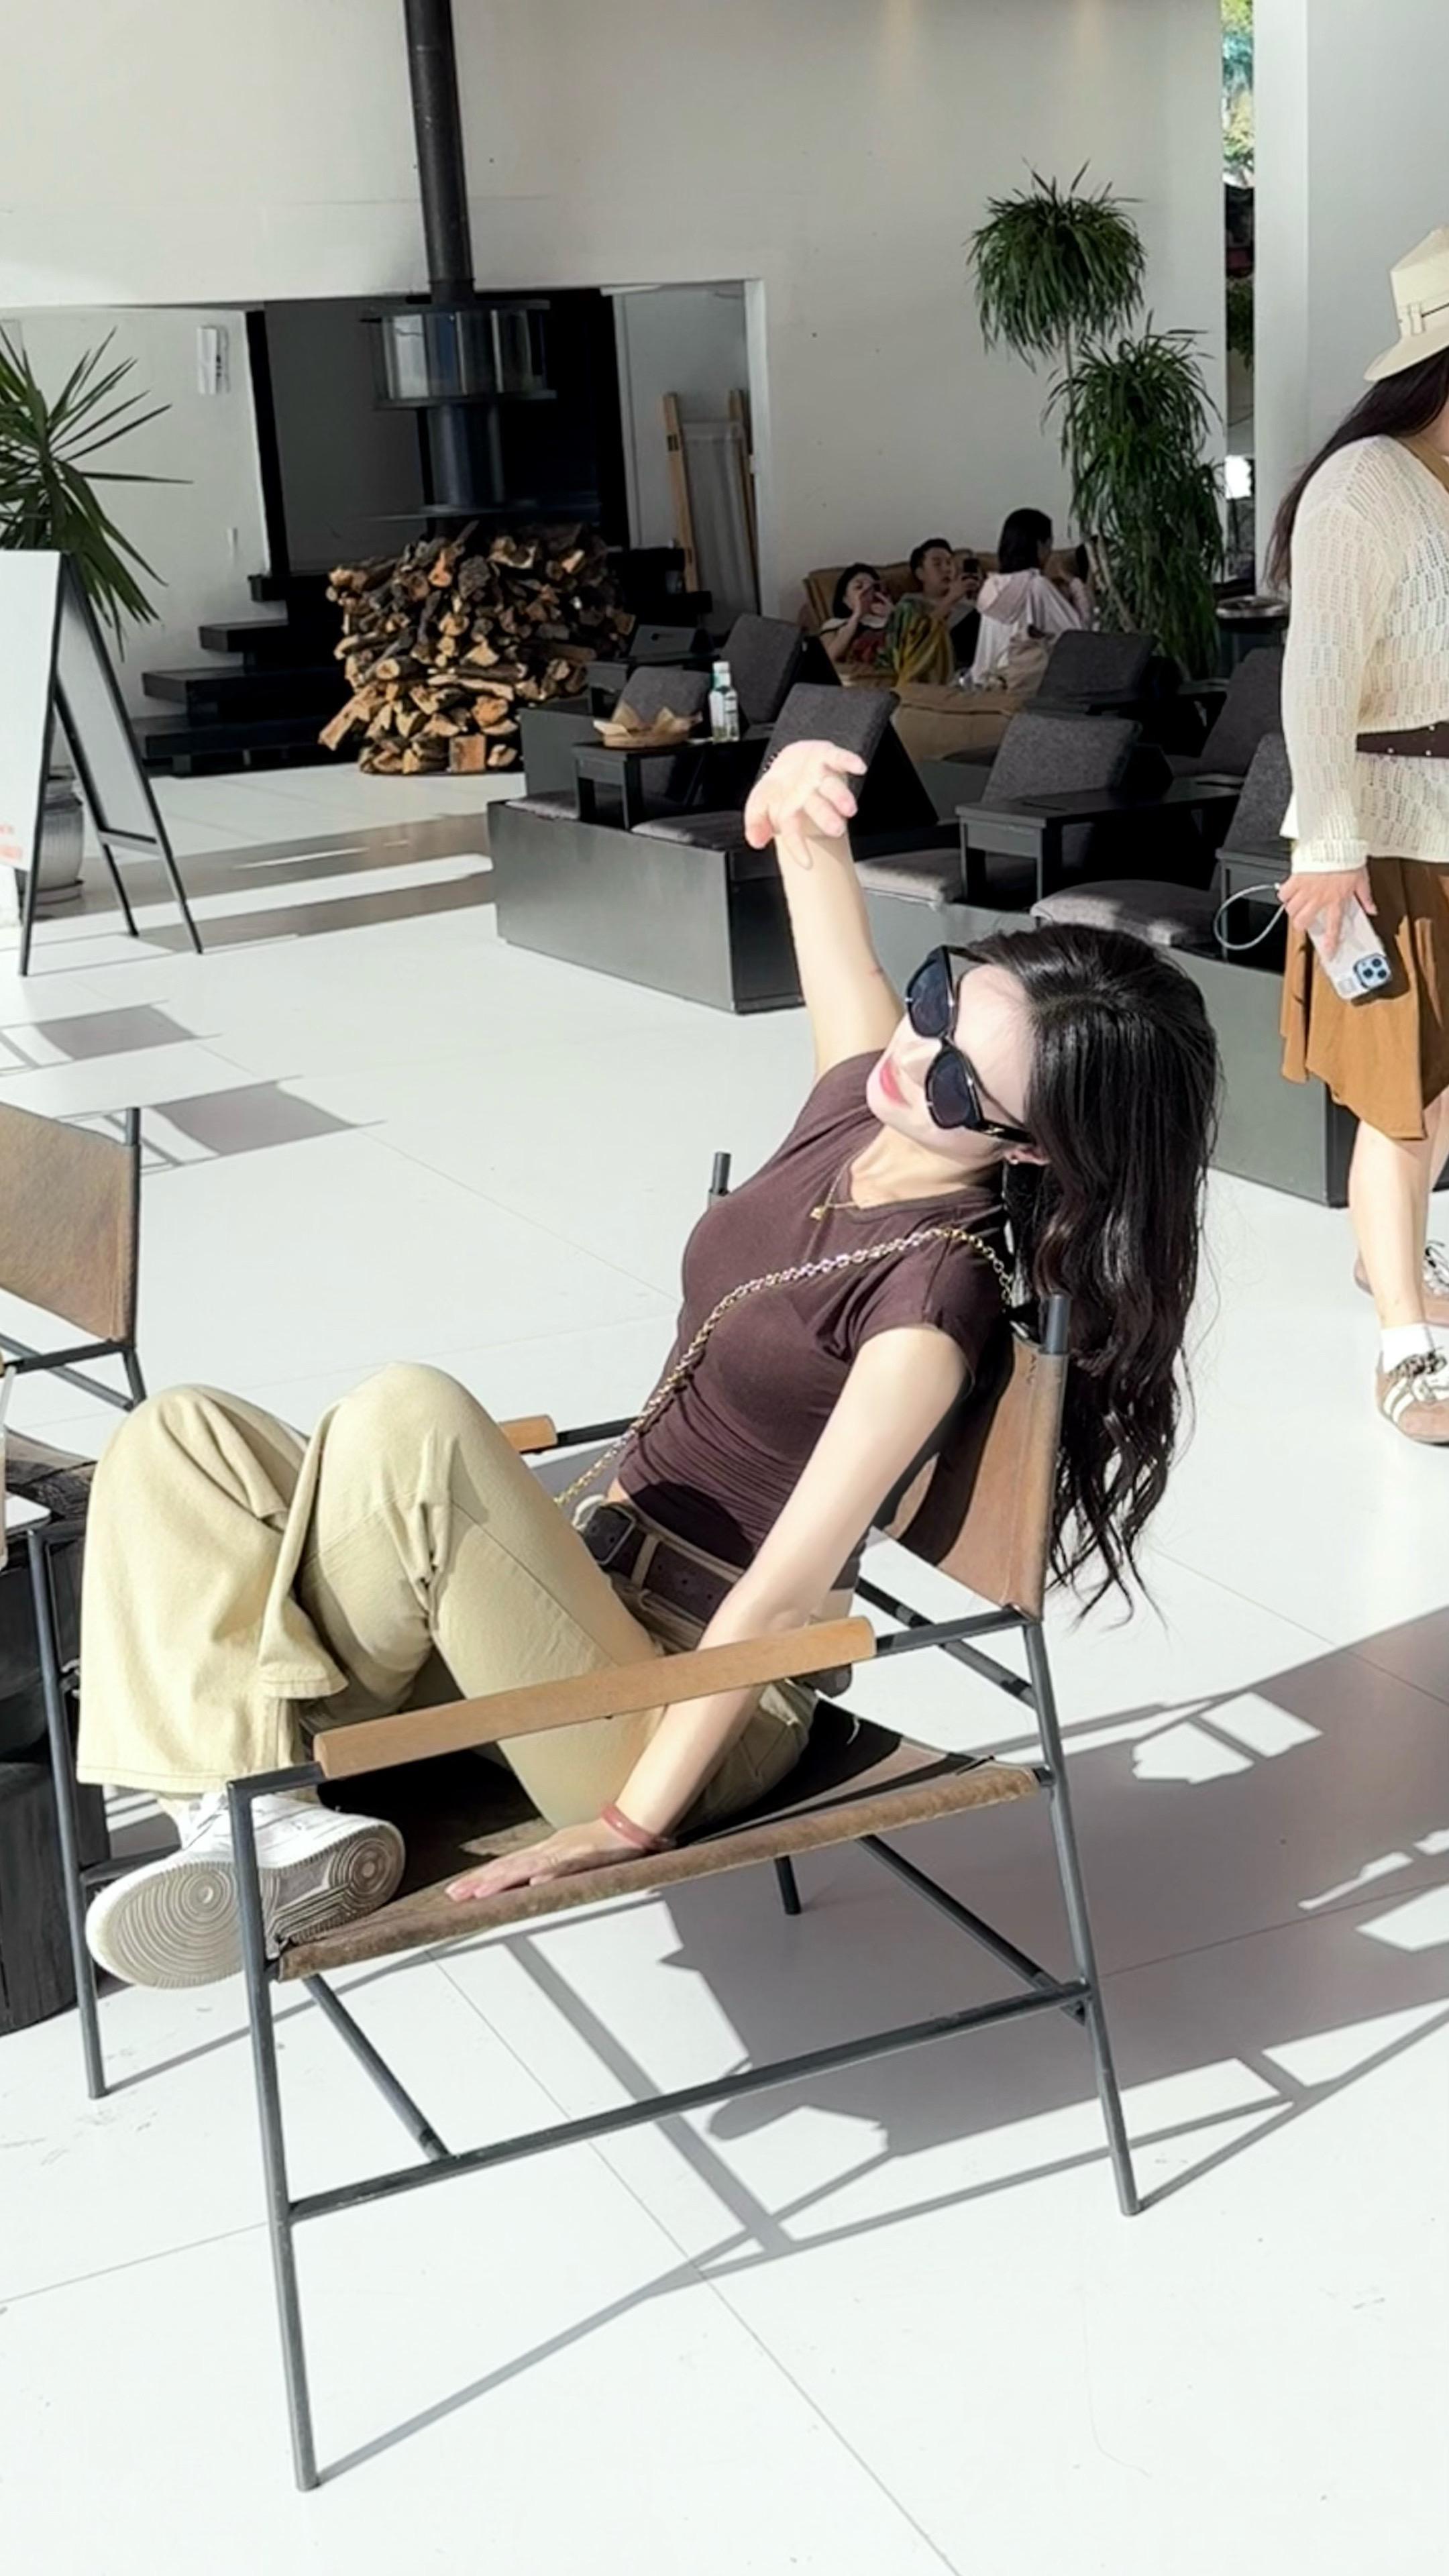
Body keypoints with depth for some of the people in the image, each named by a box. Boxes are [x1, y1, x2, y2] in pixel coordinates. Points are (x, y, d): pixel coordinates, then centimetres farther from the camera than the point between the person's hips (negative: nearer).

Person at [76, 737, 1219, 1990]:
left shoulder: (936, 1289, -22)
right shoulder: (869, 1087, 0)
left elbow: (785, 1587, -24)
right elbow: (823, 886, 16)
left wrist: (629, 1821, -21)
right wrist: (800, 797, -7)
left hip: (694, 1706, -8)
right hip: (596, 1585, 8)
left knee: (408, 1416, -32)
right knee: (184, 1440, -6)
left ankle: (279, 1798, -11)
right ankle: (271, 1823, -22)